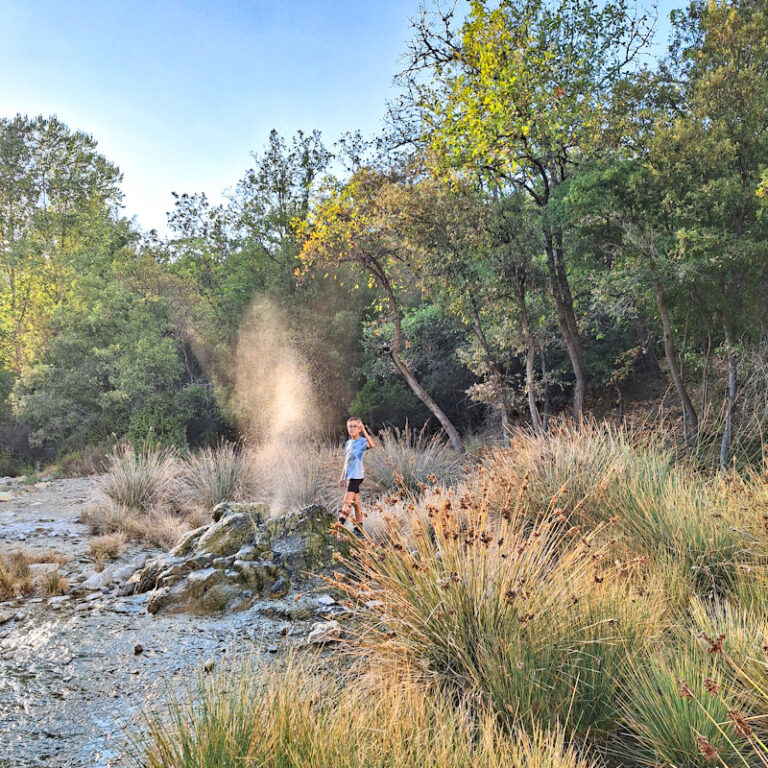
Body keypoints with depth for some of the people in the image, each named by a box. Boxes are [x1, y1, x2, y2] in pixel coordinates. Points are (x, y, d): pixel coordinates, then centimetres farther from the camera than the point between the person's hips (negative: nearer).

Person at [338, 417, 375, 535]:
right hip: (349, 476, 8)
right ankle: (359, 528, 19)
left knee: (347, 501, -14)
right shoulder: (348, 443, 16)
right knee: (356, 502, 13)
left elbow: (372, 445, -31)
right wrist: (342, 477, 21)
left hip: (356, 475, -8)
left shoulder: (362, 441, -7)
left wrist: (364, 431, -36)